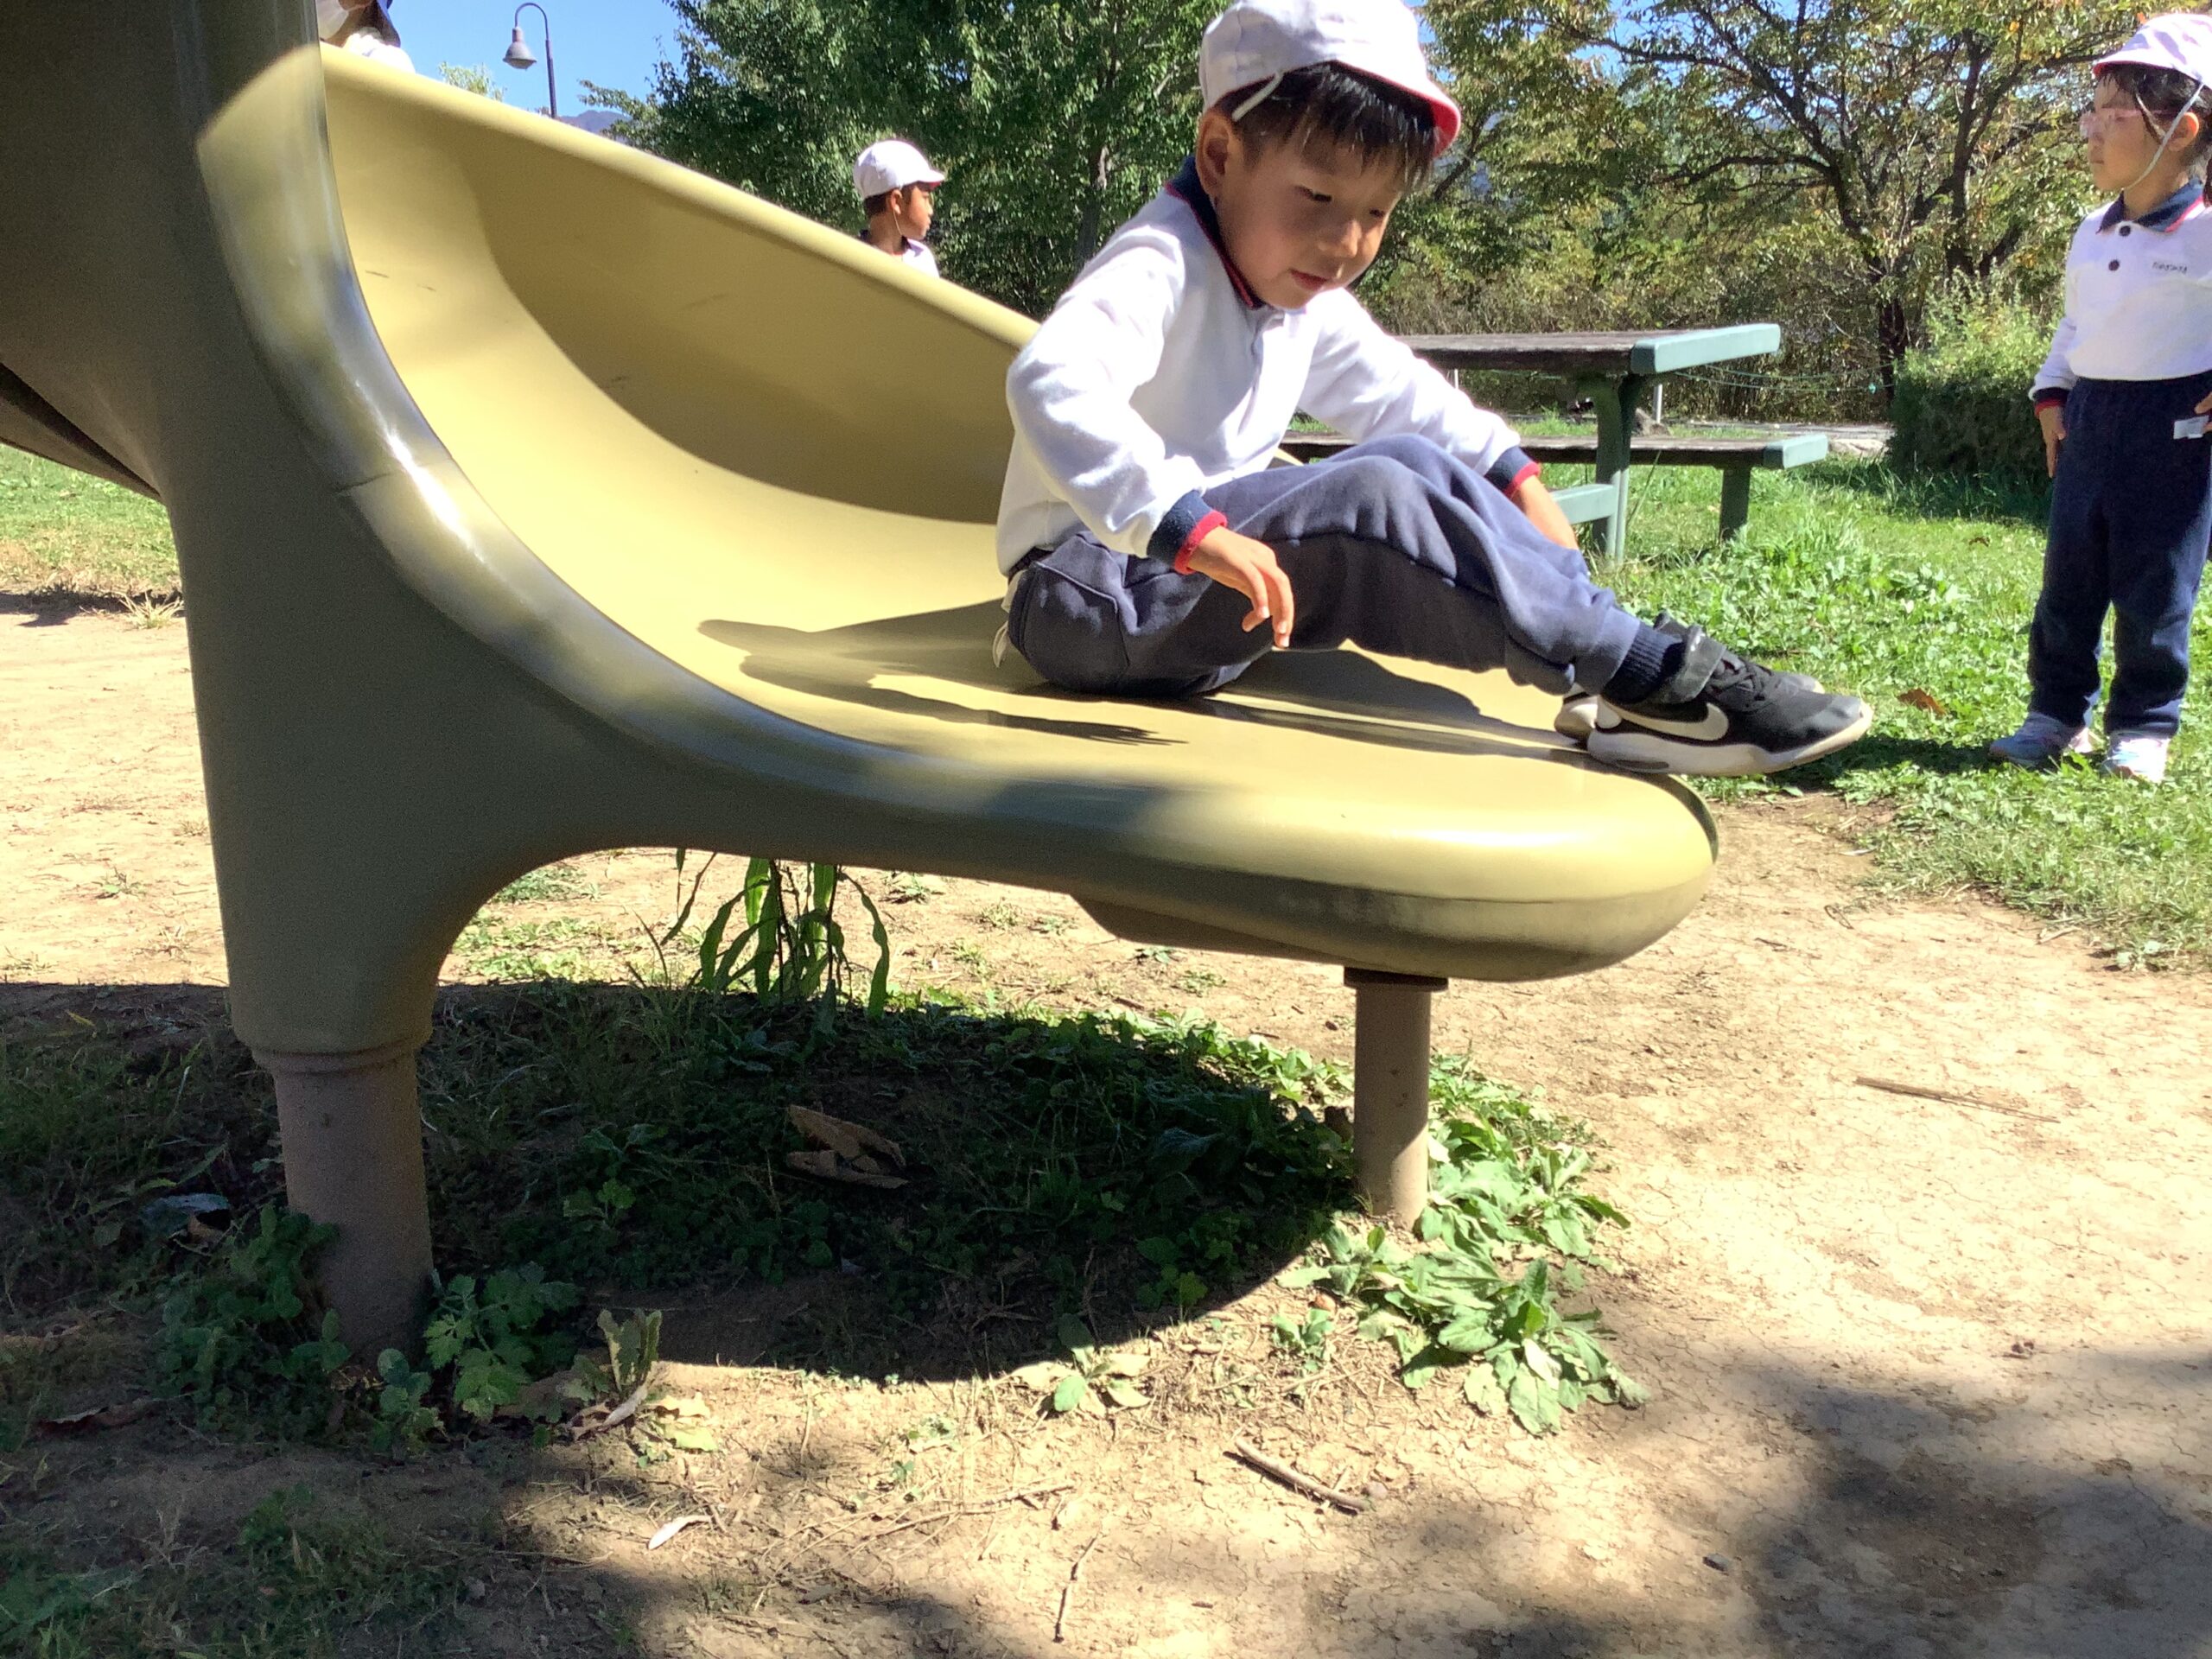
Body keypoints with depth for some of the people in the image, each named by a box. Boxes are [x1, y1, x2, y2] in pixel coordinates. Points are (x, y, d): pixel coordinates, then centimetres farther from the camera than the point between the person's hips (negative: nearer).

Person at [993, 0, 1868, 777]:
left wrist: (1511, 475, 15)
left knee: (1416, 467, 0)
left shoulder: (1304, 298, 10)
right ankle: (1648, 677, -19)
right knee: (1375, 501, -25)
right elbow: (1052, 381, -37)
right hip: (1092, 589, -9)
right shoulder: (1162, 265, -19)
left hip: (1194, 571, 9)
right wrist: (1192, 528, -45)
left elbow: (1392, 387, 26)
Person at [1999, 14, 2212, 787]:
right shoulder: (2091, 234, 8)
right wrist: (2052, 395, 12)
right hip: (2089, 417, 6)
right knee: (2067, 580, 8)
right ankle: (2057, 714, 18)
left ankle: (2144, 726, 14)